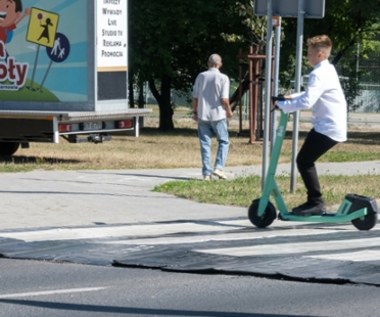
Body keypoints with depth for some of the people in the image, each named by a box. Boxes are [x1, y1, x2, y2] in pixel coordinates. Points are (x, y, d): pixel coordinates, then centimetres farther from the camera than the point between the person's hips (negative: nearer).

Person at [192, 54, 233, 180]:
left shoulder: (201, 76, 2)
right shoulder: (223, 78, -8)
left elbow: (195, 97, 3)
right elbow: (224, 99, -13)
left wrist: (195, 111, 17)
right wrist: (229, 111, 4)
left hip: (202, 115, 3)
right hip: (218, 115, -3)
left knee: (205, 144, 7)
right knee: (223, 141, 11)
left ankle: (206, 172, 4)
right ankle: (219, 167, -4)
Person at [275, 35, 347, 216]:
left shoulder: (319, 74, -18)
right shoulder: (328, 69, 15)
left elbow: (307, 101, -30)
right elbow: (312, 94, 27)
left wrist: (283, 105, -20)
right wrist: (292, 97, 13)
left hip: (328, 128, -10)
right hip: (335, 126, 10)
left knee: (304, 161, -8)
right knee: (306, 161, 15)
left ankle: (316, 202, -7)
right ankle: (314, 201, 18)